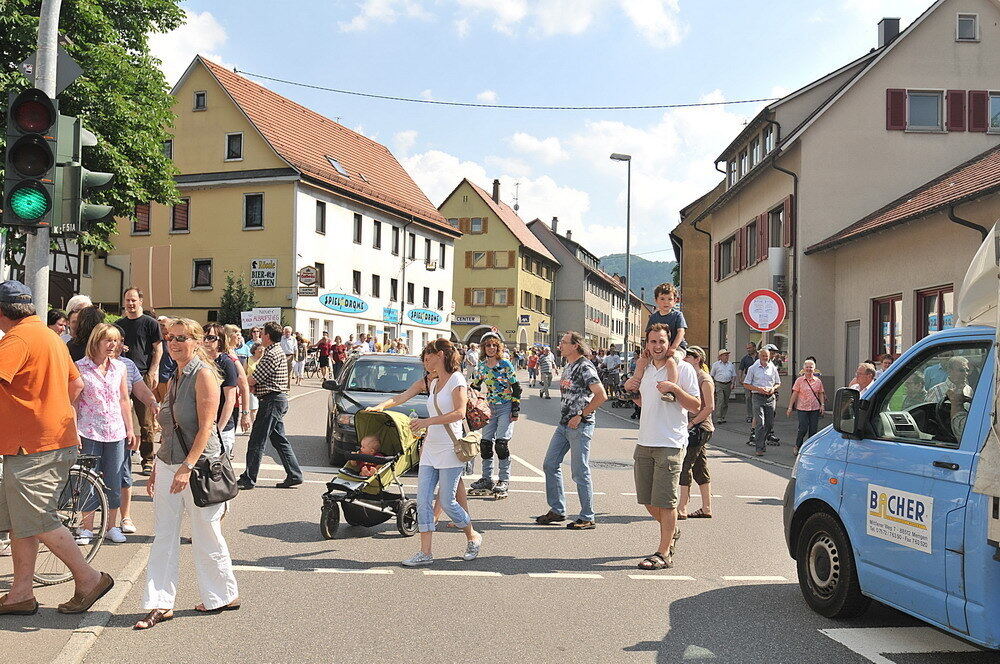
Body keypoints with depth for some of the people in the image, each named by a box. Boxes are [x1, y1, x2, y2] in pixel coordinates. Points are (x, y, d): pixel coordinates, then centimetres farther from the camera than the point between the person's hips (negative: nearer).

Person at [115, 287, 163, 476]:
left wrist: (153, 372, -10)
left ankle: (148, 459, 0)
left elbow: (158, 349, 0)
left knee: (146, 421, -5)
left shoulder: (150, 323, 3)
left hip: (144, 376, -5)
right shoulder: (119, 324, 17)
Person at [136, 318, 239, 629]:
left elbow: (206, 427, -17)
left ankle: (224, 596, 20)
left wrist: (187, 467, -23)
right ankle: (161, 604, 12)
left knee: (206, 538, 4)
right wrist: (156, 468, 18)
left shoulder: (203, 374, -11)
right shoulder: (173, 379, 14)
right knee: (163, 537, 6)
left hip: (198, 466, -8)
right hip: (168, 465, 8)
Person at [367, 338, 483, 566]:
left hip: (450, 449, -7)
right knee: (423, 500, 0)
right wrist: (381, 406, -7)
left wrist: (427, 422, -22)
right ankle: (425, 552, 5)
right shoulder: (430, 382, 15)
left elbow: (460, 413, -19)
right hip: (430, 449, 7)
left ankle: (473, 537, 21)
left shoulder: (456, 379, -6)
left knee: (448, 503, -2)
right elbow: (401, 397, 10)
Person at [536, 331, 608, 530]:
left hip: (580, 425, -10)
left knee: (580, 472, -3)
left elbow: (601, 395, -20)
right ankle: (557, 510, 21)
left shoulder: (585, 367, -13)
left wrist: (581, 416, -17)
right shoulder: (568, 367, 14)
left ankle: (587, 518, 7)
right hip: (564, 424, 10)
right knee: (550, 465, 11)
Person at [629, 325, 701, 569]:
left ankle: (664, 553, 5)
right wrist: (633, 392, 9)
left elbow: (696, 405, -8)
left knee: (665, 501, -4)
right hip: (644, 443, 7)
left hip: (670, 443, -7)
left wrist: (675, 389, -21)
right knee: (647, 499, 13)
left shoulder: (683, 368, -5)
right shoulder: (645, 369, 14)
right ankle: (671, 530, 37)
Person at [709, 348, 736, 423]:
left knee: (726, 402, 6)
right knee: (720, 400, -16)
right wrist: (712, 385, -1)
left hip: (728, 385, 4)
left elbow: (734, 375, 17)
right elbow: (712, 376, 7)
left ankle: (723, 417, 14)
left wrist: (732, 383, 2)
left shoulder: (731, 365, 13)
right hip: (719, 384, -4)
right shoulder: (716, 364, 4)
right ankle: (719, 418, -16)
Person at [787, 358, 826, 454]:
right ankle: (797, 446, 13)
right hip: (802, 408, -2)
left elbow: (821, 394, 16)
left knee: (813, 430, 2)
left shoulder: (818, 381, 8)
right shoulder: (799, 380, 1)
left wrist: (822, 404, 2)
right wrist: (790, 407, -3)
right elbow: (794, 394, 0)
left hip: (815, 408, 2)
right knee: (803, 429, -8)